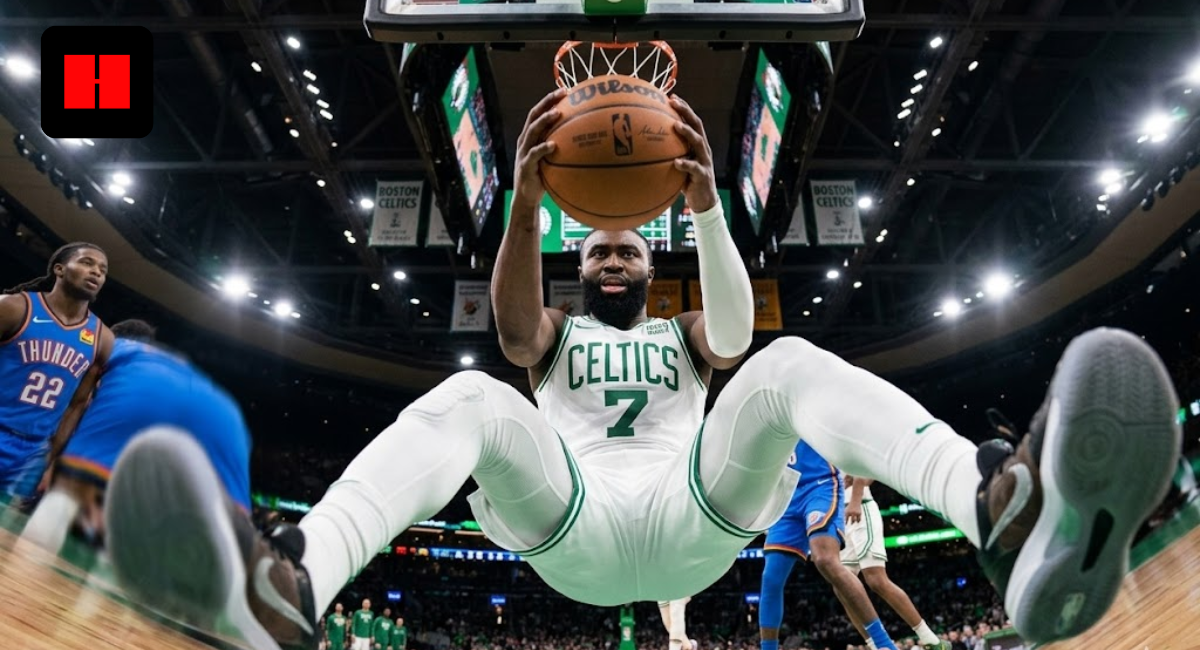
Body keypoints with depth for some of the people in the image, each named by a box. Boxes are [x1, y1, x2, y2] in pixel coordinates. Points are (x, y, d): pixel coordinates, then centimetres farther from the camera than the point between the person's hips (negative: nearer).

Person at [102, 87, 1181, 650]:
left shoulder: (687, 334, 26)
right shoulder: (559, 335, 25)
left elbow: (736, 324, 0)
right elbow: (512, 322, -1)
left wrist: (706, 206, -18)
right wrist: (526, 203, -19)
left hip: (692, 521, 1)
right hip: (571, 530, 0)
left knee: (790, 365, -23)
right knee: (468, 398, -26)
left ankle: (1009, 516, -53)